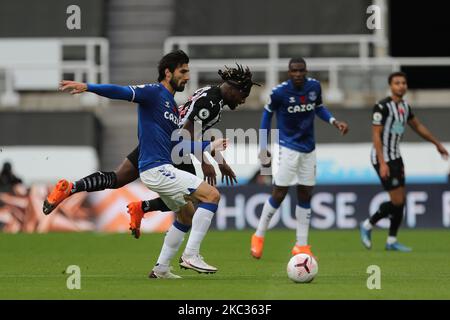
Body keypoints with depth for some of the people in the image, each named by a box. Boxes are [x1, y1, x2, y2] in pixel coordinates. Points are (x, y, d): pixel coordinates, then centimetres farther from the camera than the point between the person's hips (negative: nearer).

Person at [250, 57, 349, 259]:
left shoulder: (314, 87, -5)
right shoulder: (279, 92, -15)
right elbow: (268, 112, 1)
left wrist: (334, 122, -3)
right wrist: (263, 146, 3)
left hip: (308, 149, 4)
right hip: (288, 148, -4)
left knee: (305, 195, 6)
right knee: (279, 194, -8)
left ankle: (301, 246, 11)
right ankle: (259, 237, 9)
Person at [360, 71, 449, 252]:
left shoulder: (405, 106, 9)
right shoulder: (382, 107, -17)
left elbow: (418, 126, 24)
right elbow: (376, 135, -19)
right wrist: (382, 163, -24)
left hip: (395, 157, 8)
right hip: (383, 158, -8)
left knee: (400, 201, 6)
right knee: (397, 201, -10)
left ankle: (391, 241, 14)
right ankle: (368, 226, 8)